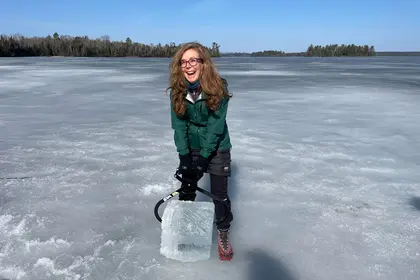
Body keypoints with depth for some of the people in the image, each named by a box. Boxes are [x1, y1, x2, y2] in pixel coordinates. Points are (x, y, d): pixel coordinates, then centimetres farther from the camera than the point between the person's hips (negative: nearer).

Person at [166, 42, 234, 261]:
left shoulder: (218, 88, -23)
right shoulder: (177, 91, -13)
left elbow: (215, 126, -22)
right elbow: (179, 125, -11)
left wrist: (203, 158, -23)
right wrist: (184, 156, -18)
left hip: (216, 147, -3)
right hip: (190, 147, 3)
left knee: (219, 192, -1)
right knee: (185, 189, 10)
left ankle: (223, 233, 21)